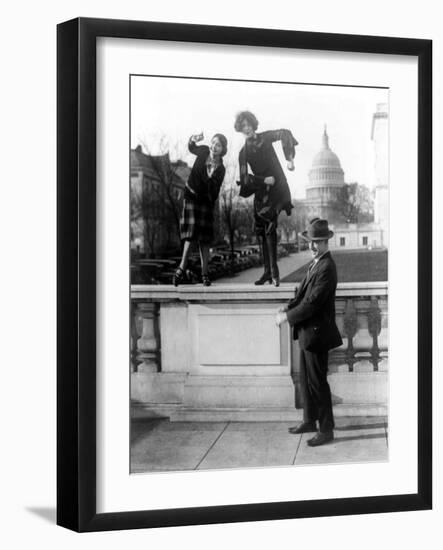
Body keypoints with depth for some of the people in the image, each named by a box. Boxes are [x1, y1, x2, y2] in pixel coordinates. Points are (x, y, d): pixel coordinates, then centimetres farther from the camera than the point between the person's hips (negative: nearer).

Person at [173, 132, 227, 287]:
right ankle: (181, 268, -13)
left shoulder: (220, 170, -12)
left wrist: (211, 177, -31)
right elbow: (191, 148, 15)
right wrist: (193, 140, -6)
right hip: (190, 197, 0)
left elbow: (214, 193, -16)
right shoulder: (204, 151, -8)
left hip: (205, 201, 0)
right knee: (190, 233, -13)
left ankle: (204, 274, 1)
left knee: (204, 239, -3)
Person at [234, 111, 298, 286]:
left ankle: (274, 272, -20)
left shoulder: (265, 138, 0)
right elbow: (244, 178, -2)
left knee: (269, 227, -20)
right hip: (261, 191, 5)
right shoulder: (244, 153, 7)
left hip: (277, 188, -5)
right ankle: (269, 272, 10)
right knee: (261, 230, 3)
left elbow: (285, 134, -17)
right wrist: (264, 180, -15)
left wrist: (289, 158, -27)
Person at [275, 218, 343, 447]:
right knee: (305, 379, 19)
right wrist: (288, 308, 0)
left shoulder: (326, 268, -20)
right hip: (307, 331, 10)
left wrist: (288, 317, -16)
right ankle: (310, 421, 32)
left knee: (317, 381, -2)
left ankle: (326, 430, 8)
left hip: (317, 332, -10)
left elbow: (313, 302, -23)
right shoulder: (316, 263, 10)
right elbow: (303, 293, 16)